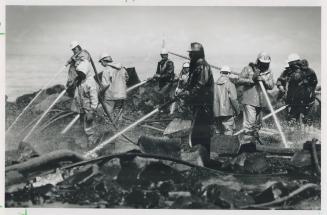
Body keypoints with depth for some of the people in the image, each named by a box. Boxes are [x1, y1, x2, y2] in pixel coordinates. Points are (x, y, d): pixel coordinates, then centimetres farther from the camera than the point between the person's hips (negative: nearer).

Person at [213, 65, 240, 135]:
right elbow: (233, 99, -13)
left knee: (218, 132, 14)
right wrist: (237, 110, -1)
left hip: (216, 113, 5)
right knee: (228, 133, -2)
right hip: (227, 112, -5)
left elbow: (212, 99, 3)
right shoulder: (230, 84, -7)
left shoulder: (215, 84, 7)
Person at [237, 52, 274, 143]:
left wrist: (264, 80, -18)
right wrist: (252, 79, -17)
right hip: (249, 101, -5)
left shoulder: (268, 73, 10)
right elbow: (239, 81, -7)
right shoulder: (248, 69, -1)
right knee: (250, 121, -14)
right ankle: (247, 142, -9)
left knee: (258, 123, 15)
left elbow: (271, 86, 0)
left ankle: (253, 140, 30)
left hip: (261, 102, 6)